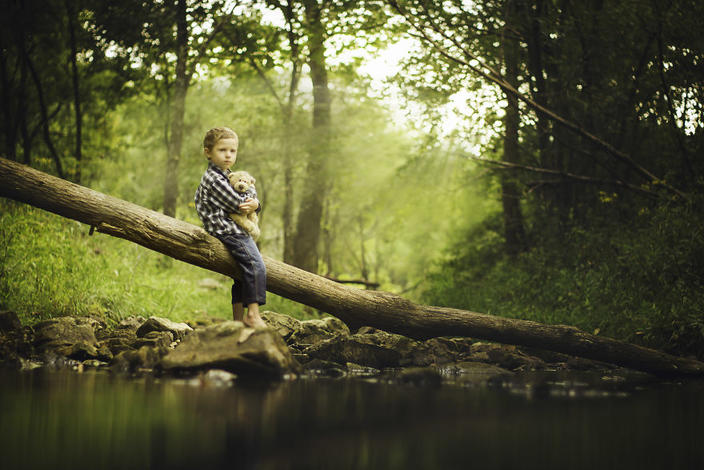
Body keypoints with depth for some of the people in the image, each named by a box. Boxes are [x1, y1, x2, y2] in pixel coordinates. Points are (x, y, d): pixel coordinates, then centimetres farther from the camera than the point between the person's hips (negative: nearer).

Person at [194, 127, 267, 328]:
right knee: (255, 265, -20)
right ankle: (253, 314, -20)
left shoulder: (227, 175, 19)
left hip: (237, 230, 11)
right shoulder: (214, 179, -13)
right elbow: (237, 204, -18)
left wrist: (254, 204, -8)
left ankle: (238, 317, 19)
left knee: (244, 267, 14)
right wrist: (252, 196, -1)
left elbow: (245, 204, 14)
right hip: (228, 230, -11)